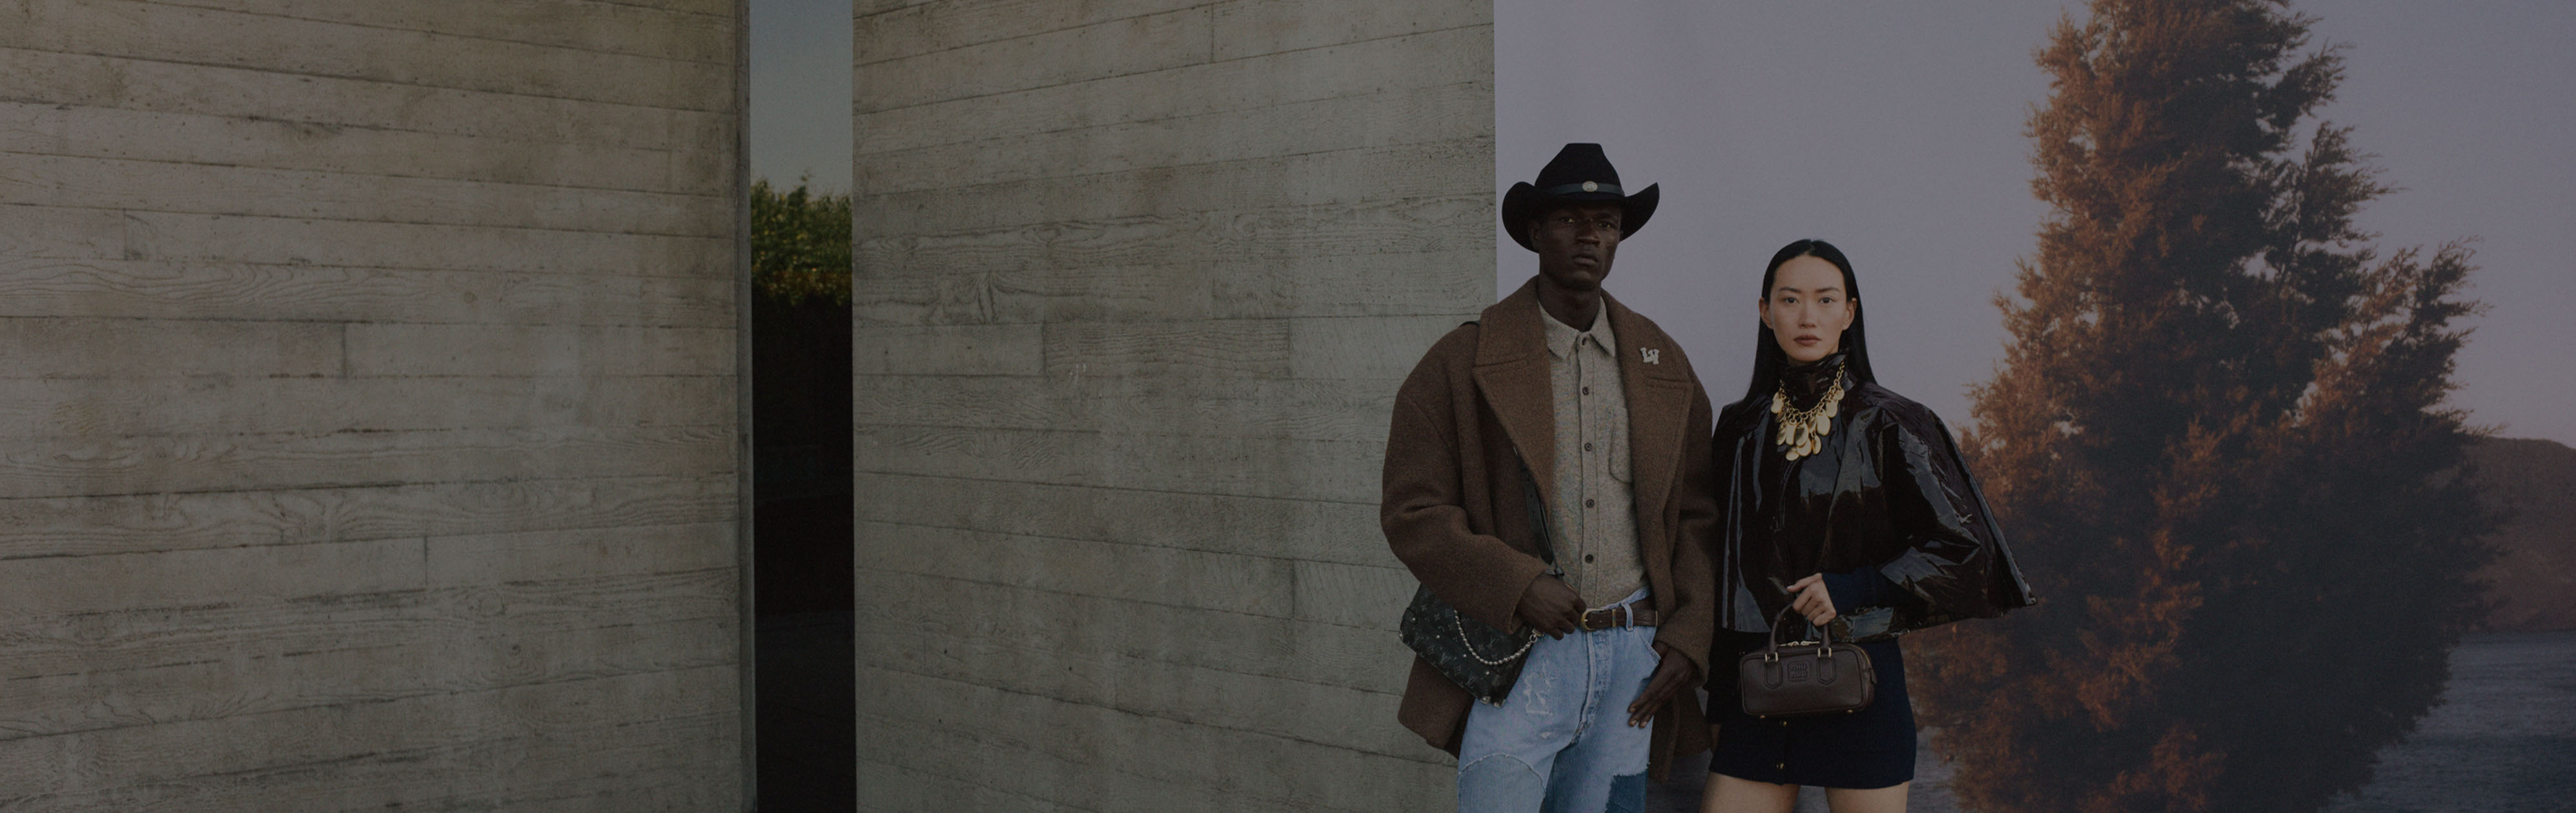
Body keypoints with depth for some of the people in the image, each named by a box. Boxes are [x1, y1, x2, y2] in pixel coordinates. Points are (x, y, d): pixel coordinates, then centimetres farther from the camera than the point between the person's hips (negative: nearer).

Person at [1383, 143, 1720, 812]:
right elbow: (1412, 513, -5)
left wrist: (1687, 638, 2)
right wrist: (1516, 587, -17)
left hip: (1634, 657, 4)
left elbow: (1697, 514, 13)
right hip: (1518, 658, -3)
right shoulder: (1462, 363, -1)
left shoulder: (1662, 364, 12)